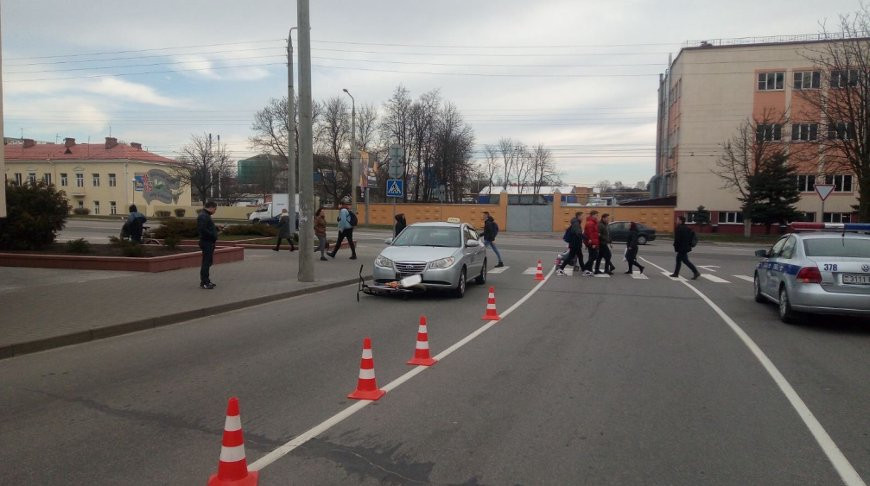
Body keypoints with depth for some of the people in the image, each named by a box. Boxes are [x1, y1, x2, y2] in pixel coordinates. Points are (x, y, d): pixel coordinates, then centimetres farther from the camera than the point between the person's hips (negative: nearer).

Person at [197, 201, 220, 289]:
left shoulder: (206, 215, 18)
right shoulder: (203, 216, -16)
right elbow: (203, 230, -26)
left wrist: (216, 228, 8)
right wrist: (214, 236, -19)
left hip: (209, 243, 11)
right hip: (207, 242, -11)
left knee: (208, 262, 16)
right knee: (206, 263, -7)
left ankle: (206, 281, 24)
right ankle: (204, 283, -2)